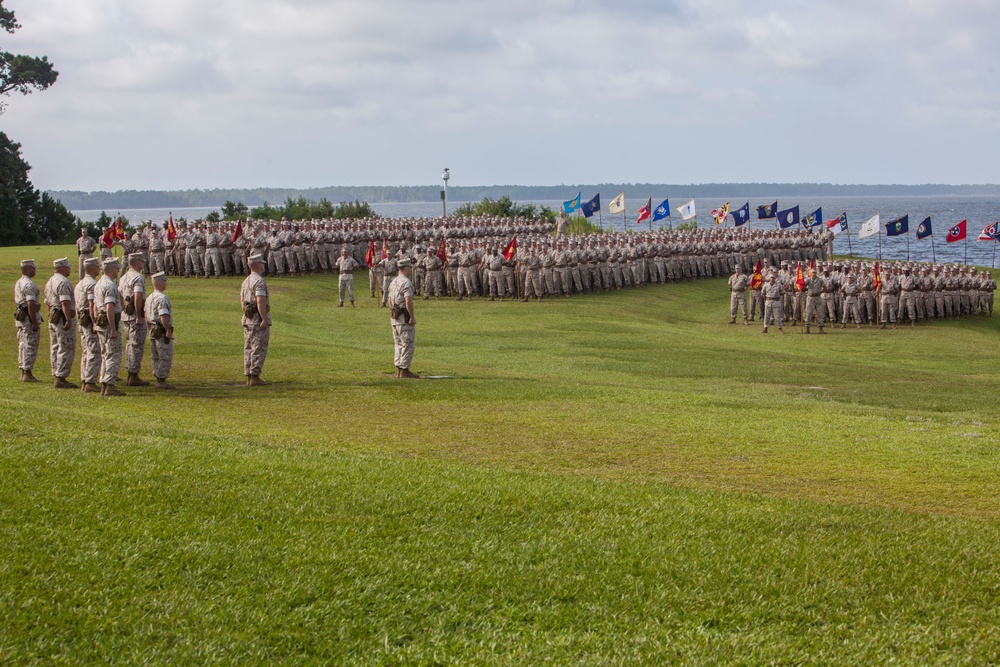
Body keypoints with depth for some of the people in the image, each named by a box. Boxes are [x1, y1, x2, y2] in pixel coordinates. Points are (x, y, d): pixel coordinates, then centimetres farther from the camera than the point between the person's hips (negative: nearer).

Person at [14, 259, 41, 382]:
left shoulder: (18, 283, 14)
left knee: (23, 346, 12)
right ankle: (27, 374, -5)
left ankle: (23, 373, 16)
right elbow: (31, 304, -23)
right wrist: (35, 323, -23)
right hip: (30, 317, -10)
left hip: (20, 316, 10)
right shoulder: (29, 284, -17)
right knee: (30, 347, -6)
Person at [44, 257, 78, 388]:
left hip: (53, 318, 10)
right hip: (63, 318, -10)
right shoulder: (63, 282, -15)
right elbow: (65, 302, -23)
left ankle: (57, 376, 16)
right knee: (66, 349, -8)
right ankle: (61, 378, -10)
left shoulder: (49, 282, 17)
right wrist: (68, 320, -26)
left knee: (55, 349, 12)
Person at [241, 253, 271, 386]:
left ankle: (249, 377, 12)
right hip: (259, 319, -9)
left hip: (247, 319, 9)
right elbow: (260, 301, -23)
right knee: (259, 349, -6)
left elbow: (242, 300, 20)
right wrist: (264, 319, -22)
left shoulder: (246, 281, 14)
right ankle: (255, 376, -9)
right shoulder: (259, 281, -15)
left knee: (249, 348, 10)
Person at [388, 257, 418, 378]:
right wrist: (412, 316, -19)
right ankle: (404, 370, -6)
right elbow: (408, 301, -23)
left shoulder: (393, 282, 14)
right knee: (408, 343, -4)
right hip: (404, 318, -9)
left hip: (394, 317, 9)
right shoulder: (406, 282, -16)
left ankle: (399, 369, 16)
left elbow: (390, 300, 18)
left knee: (398, 343, 14)